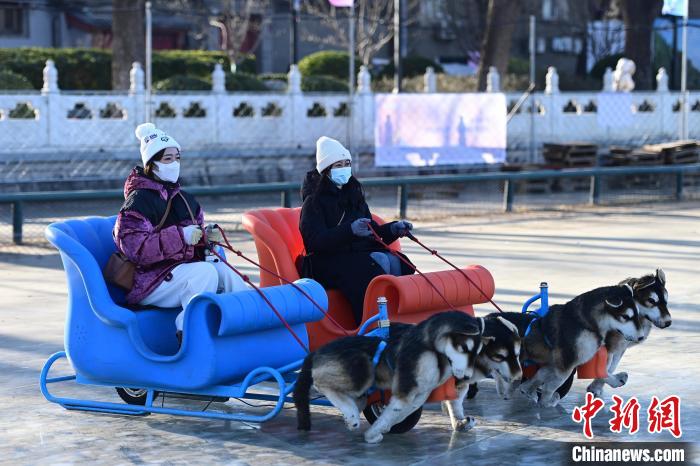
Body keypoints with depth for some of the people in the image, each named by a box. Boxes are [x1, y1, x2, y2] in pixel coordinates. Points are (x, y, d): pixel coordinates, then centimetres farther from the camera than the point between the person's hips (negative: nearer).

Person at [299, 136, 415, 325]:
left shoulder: (354, 195, 19)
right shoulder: (314, 201, -5)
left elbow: (371, 232, 19)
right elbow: (315, 240, -19)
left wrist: (393, 229, -2)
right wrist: (350, 230, -32)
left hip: (361, 253, 7)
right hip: (327, 261, -7)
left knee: (394, 261, -22)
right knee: (378, 263, -31)